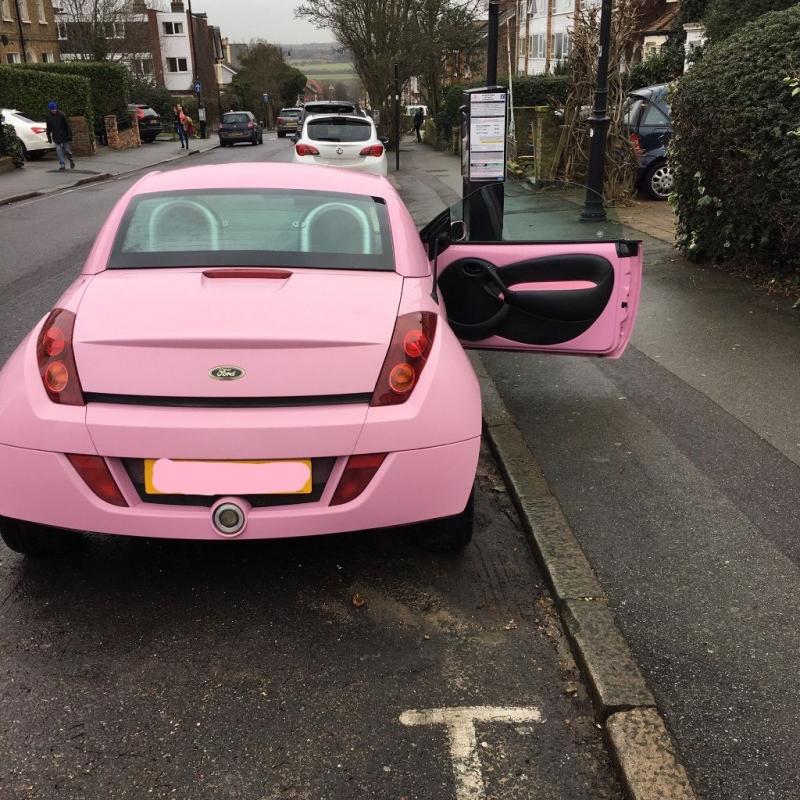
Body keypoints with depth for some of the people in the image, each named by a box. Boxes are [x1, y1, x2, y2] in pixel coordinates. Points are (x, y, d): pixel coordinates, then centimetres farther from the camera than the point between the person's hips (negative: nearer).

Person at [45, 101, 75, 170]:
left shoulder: (61, 115, -7)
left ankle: (71, 160, 30)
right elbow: (48, 128, 12)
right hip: (56, 138, 2)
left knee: (67, 150, 3)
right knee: (59, 151, -5)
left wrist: (69, 135, -9)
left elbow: (67, 125, -5)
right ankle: (62, 165, -1)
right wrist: (49, 137, 11)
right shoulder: (49, 117, 4)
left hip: (64, 136, -2)